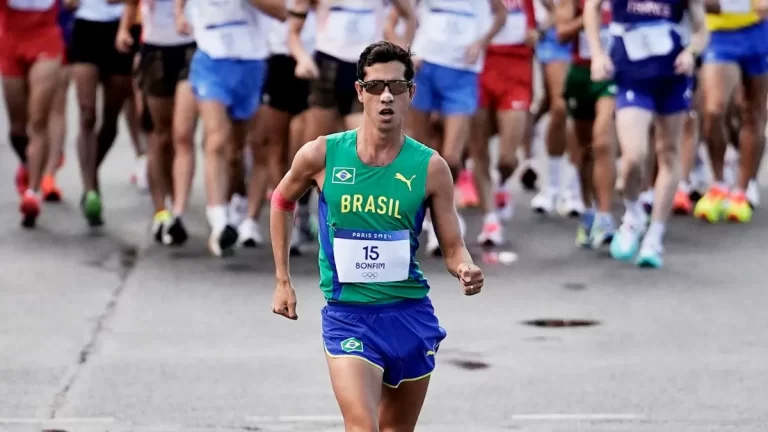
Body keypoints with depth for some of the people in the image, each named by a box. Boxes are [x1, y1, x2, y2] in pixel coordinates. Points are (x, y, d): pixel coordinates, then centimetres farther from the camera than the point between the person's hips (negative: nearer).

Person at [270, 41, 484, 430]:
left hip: (410, 314, 2)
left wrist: (467, 271, -21)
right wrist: (283, 281, 13)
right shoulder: (321, 155, -5)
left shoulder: (430, 167, -4)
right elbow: (282, 201, 14)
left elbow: (453, 247, 2)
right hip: (347, 315, -2)